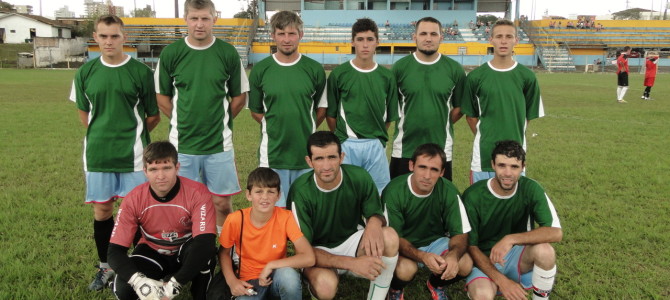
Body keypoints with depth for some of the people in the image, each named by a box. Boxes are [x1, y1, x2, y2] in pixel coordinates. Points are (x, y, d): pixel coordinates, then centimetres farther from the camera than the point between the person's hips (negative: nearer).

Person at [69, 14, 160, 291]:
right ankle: (105, 267, 28)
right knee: (101, 211, 11)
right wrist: (103, 136, 9)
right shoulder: (85, 73, 3)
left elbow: (154, 116, 0)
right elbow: (84, 113, 14)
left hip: (133, 154, -3)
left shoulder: (140, 72, -6)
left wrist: (132, 135, 6)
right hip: (97, 153, 3)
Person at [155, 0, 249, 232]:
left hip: (219, 143, 0)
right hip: (182, 143, 1)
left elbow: (239, 97, 7)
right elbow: (162, 96, 7)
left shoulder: (228, 53, -2)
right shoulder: (170, 53, -2)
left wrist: (221, 121, 4)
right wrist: (182, 121, 2)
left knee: (221, 203, 6)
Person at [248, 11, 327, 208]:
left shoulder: (314, 69, 0)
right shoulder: (260, 70, -1)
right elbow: (255, 110, 8)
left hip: (307, 152, 1)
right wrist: (274, 127, 4)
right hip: (272, 153, 0)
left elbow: (321, 108, 10)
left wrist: (306, 130, 6)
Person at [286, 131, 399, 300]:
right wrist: (352, 263, -36)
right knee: (325, 284, -36)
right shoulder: (301, 191, -24)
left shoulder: (359, 177, -17)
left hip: (351, 241, 3)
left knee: (389, 237, -28)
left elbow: (376, 213, -1)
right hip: (317, 252, -3)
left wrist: (374, 222, -29)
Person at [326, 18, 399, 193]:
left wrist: (377, 137, 6)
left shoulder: (386, 76, 4)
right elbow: (330, 114, 2)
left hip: (376, 145, 2)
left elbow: (390, 116, 10)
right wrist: (342, 137, 3)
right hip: (346, 145, -2)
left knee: (379, 195, 8)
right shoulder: (339, 74, -2)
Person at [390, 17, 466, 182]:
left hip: (441, 149, 1)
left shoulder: (454, 69, 0)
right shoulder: (400, 67, -2)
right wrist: (408, 124, 1)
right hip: (404, 148, 0)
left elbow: (459, 107, 7)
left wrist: (442, 124, 1)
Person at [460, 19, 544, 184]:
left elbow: (529, 115, 7)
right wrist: (484, 136, 1)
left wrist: (513, 136, 5)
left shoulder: (527, 76, 0)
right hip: (483, 153, 0)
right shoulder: (476, 76, -1)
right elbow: (470, 114, 5)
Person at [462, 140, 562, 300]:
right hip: (483, 259, -3)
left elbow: (556, 232, -20)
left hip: (516, 255, 3)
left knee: (544, 250, -29)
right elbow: (470, 246, -14)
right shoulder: (473, 196, -19)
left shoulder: (531, 189, -13)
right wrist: (501, 280, -24)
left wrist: (511, 239, -33)